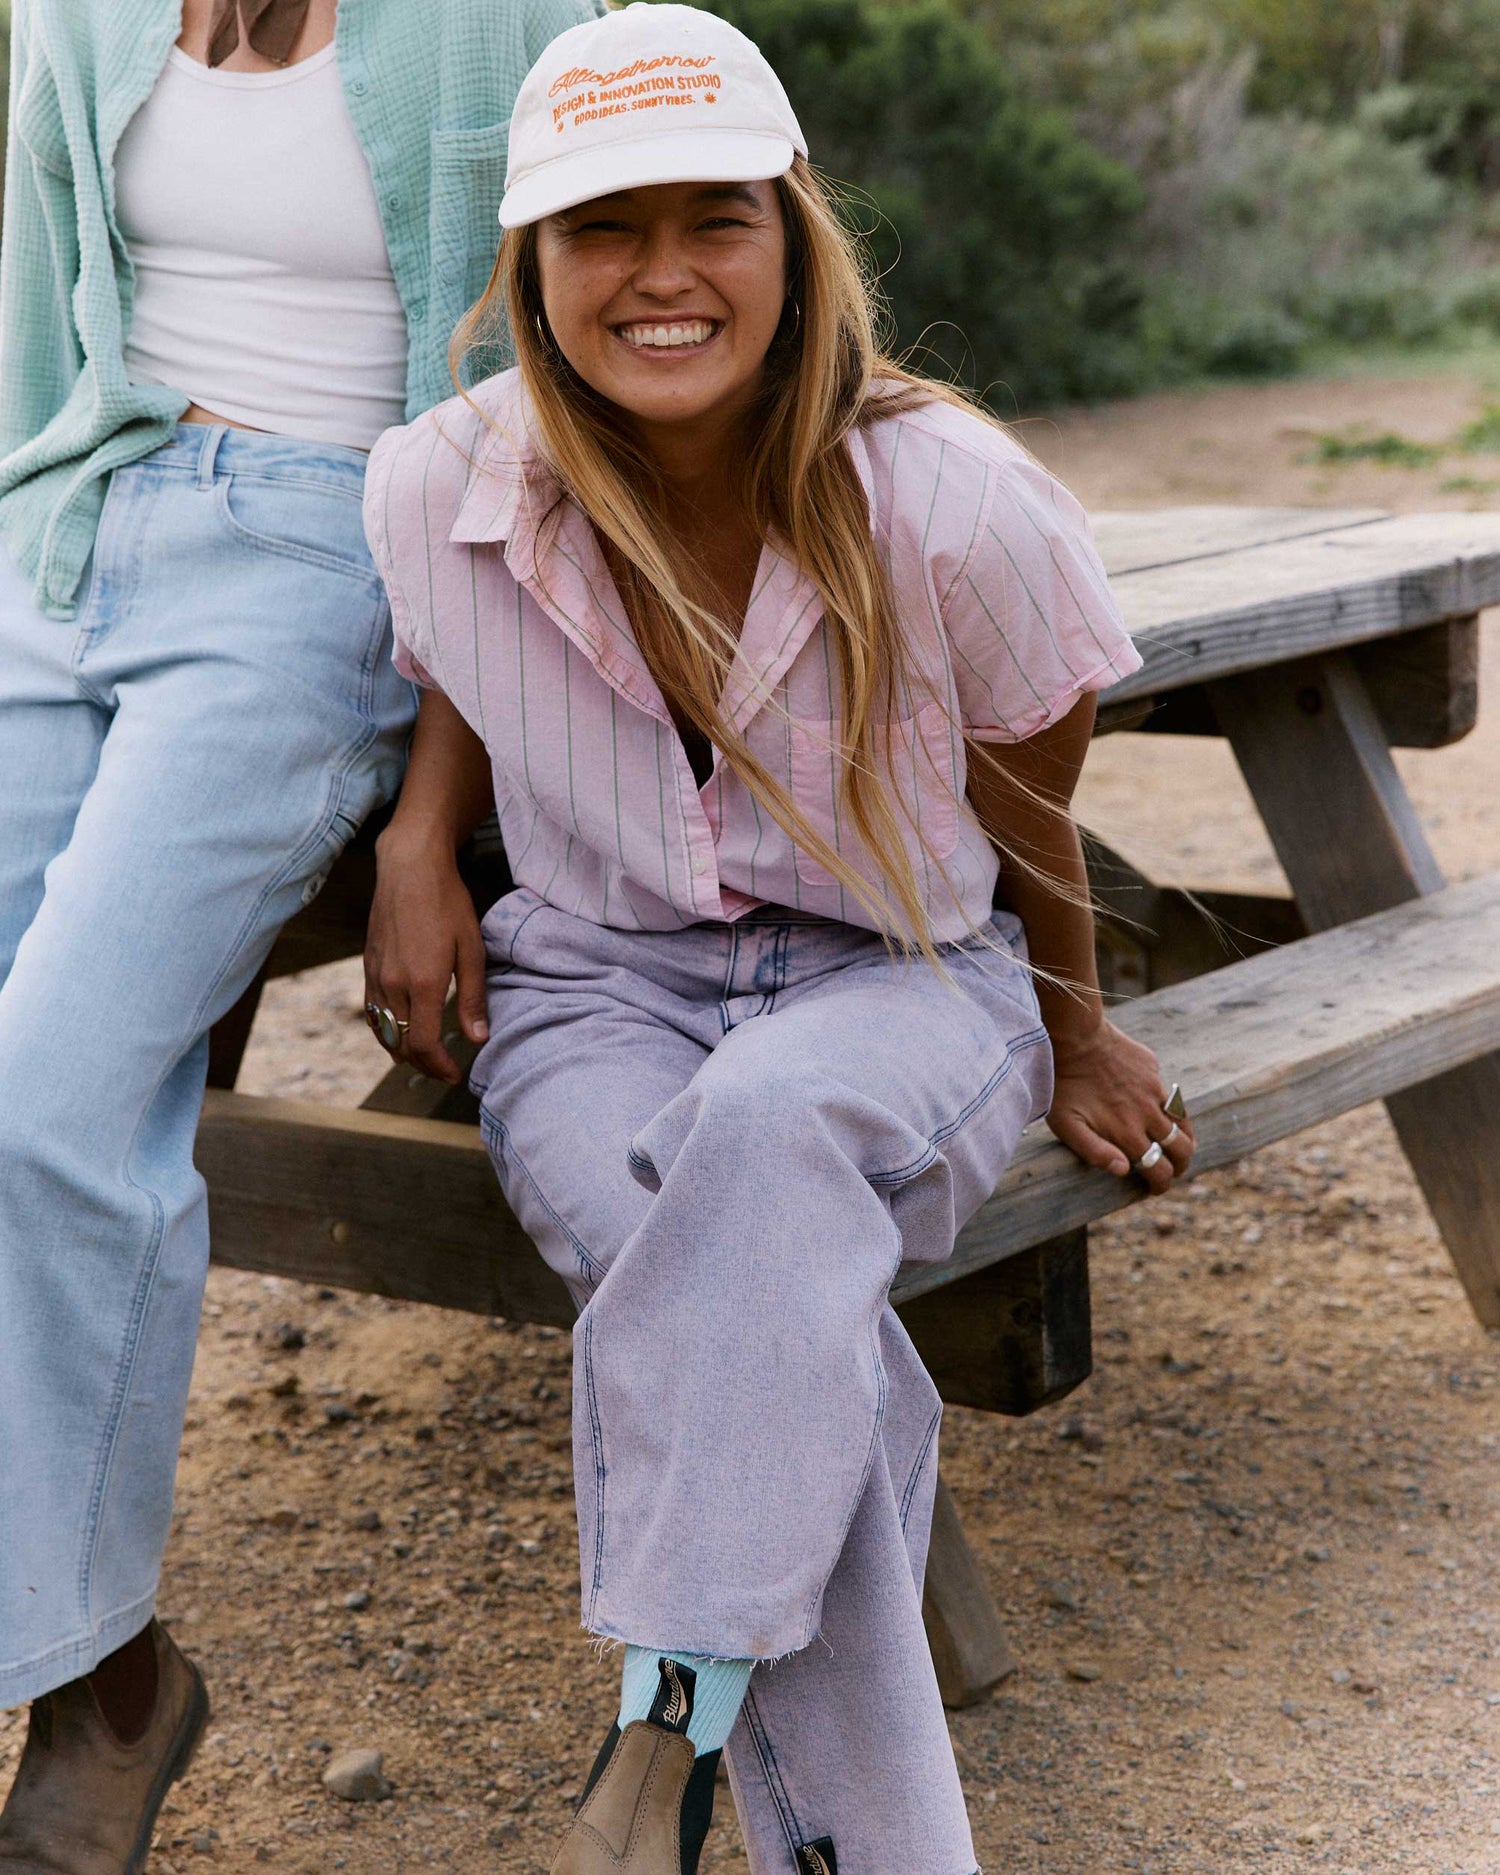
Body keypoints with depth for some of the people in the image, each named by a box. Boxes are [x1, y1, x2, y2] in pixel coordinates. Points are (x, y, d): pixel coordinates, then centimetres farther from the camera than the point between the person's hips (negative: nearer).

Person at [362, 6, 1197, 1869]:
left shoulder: (959, 507, -17)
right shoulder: (438, 490, -9)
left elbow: (1027, 810, 2)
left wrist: (1077, 1045, 15)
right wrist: (417, 841, -2)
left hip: (900, 985, -1)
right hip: (595, 984, 2)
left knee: (768, 1126, -40)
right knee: (791, 1336, -32)